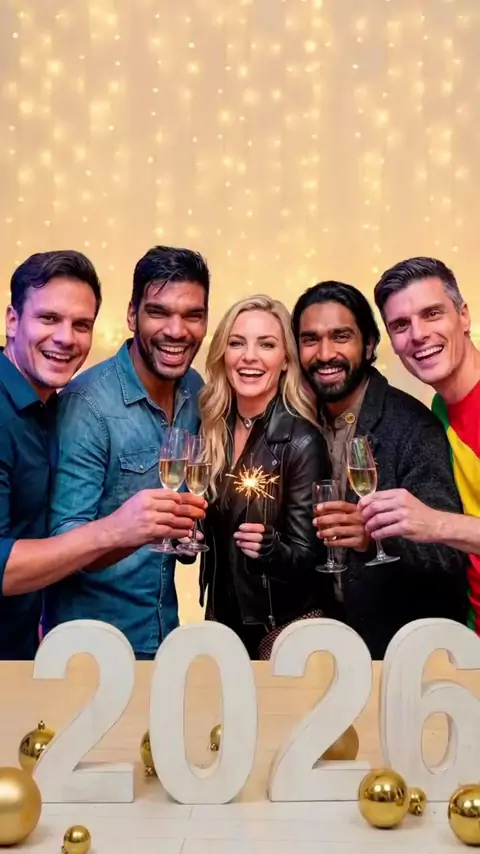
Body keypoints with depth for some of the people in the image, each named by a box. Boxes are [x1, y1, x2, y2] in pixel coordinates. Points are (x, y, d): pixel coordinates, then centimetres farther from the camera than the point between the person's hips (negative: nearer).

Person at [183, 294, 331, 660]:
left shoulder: (301, 441, -19)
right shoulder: (214, 430, -2)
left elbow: (309, 557, -16)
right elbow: (213, 531, 7)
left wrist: (270, 547, -34)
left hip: (285, 626, -5)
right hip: (223, 617, 6)